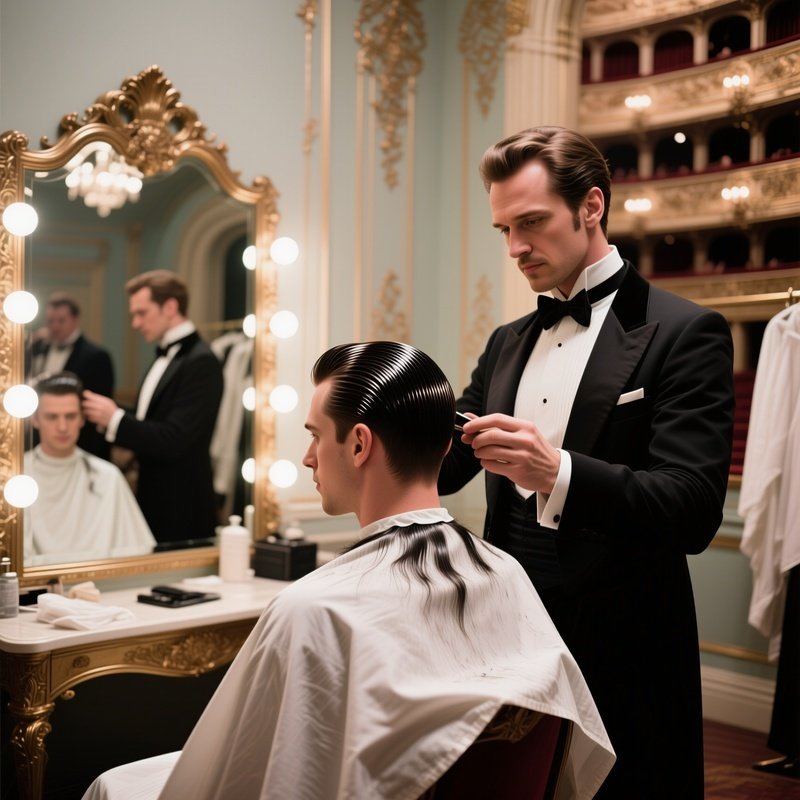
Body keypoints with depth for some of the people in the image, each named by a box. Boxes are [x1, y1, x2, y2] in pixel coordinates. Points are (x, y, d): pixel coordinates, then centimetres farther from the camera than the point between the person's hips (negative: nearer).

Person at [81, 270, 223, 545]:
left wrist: (115, 418, -16)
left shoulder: (200, 362, -17)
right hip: (154, 501, 9)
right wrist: (106, 416, 0)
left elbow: (173, 441, -22)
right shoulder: (165, 357, 12)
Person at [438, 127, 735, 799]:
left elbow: (694, 512, -18)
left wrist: (557, 472, -34)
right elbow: (444, 467, 12)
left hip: (619, 659, -5)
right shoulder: (508, 344, 12)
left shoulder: (683, 333, -8)